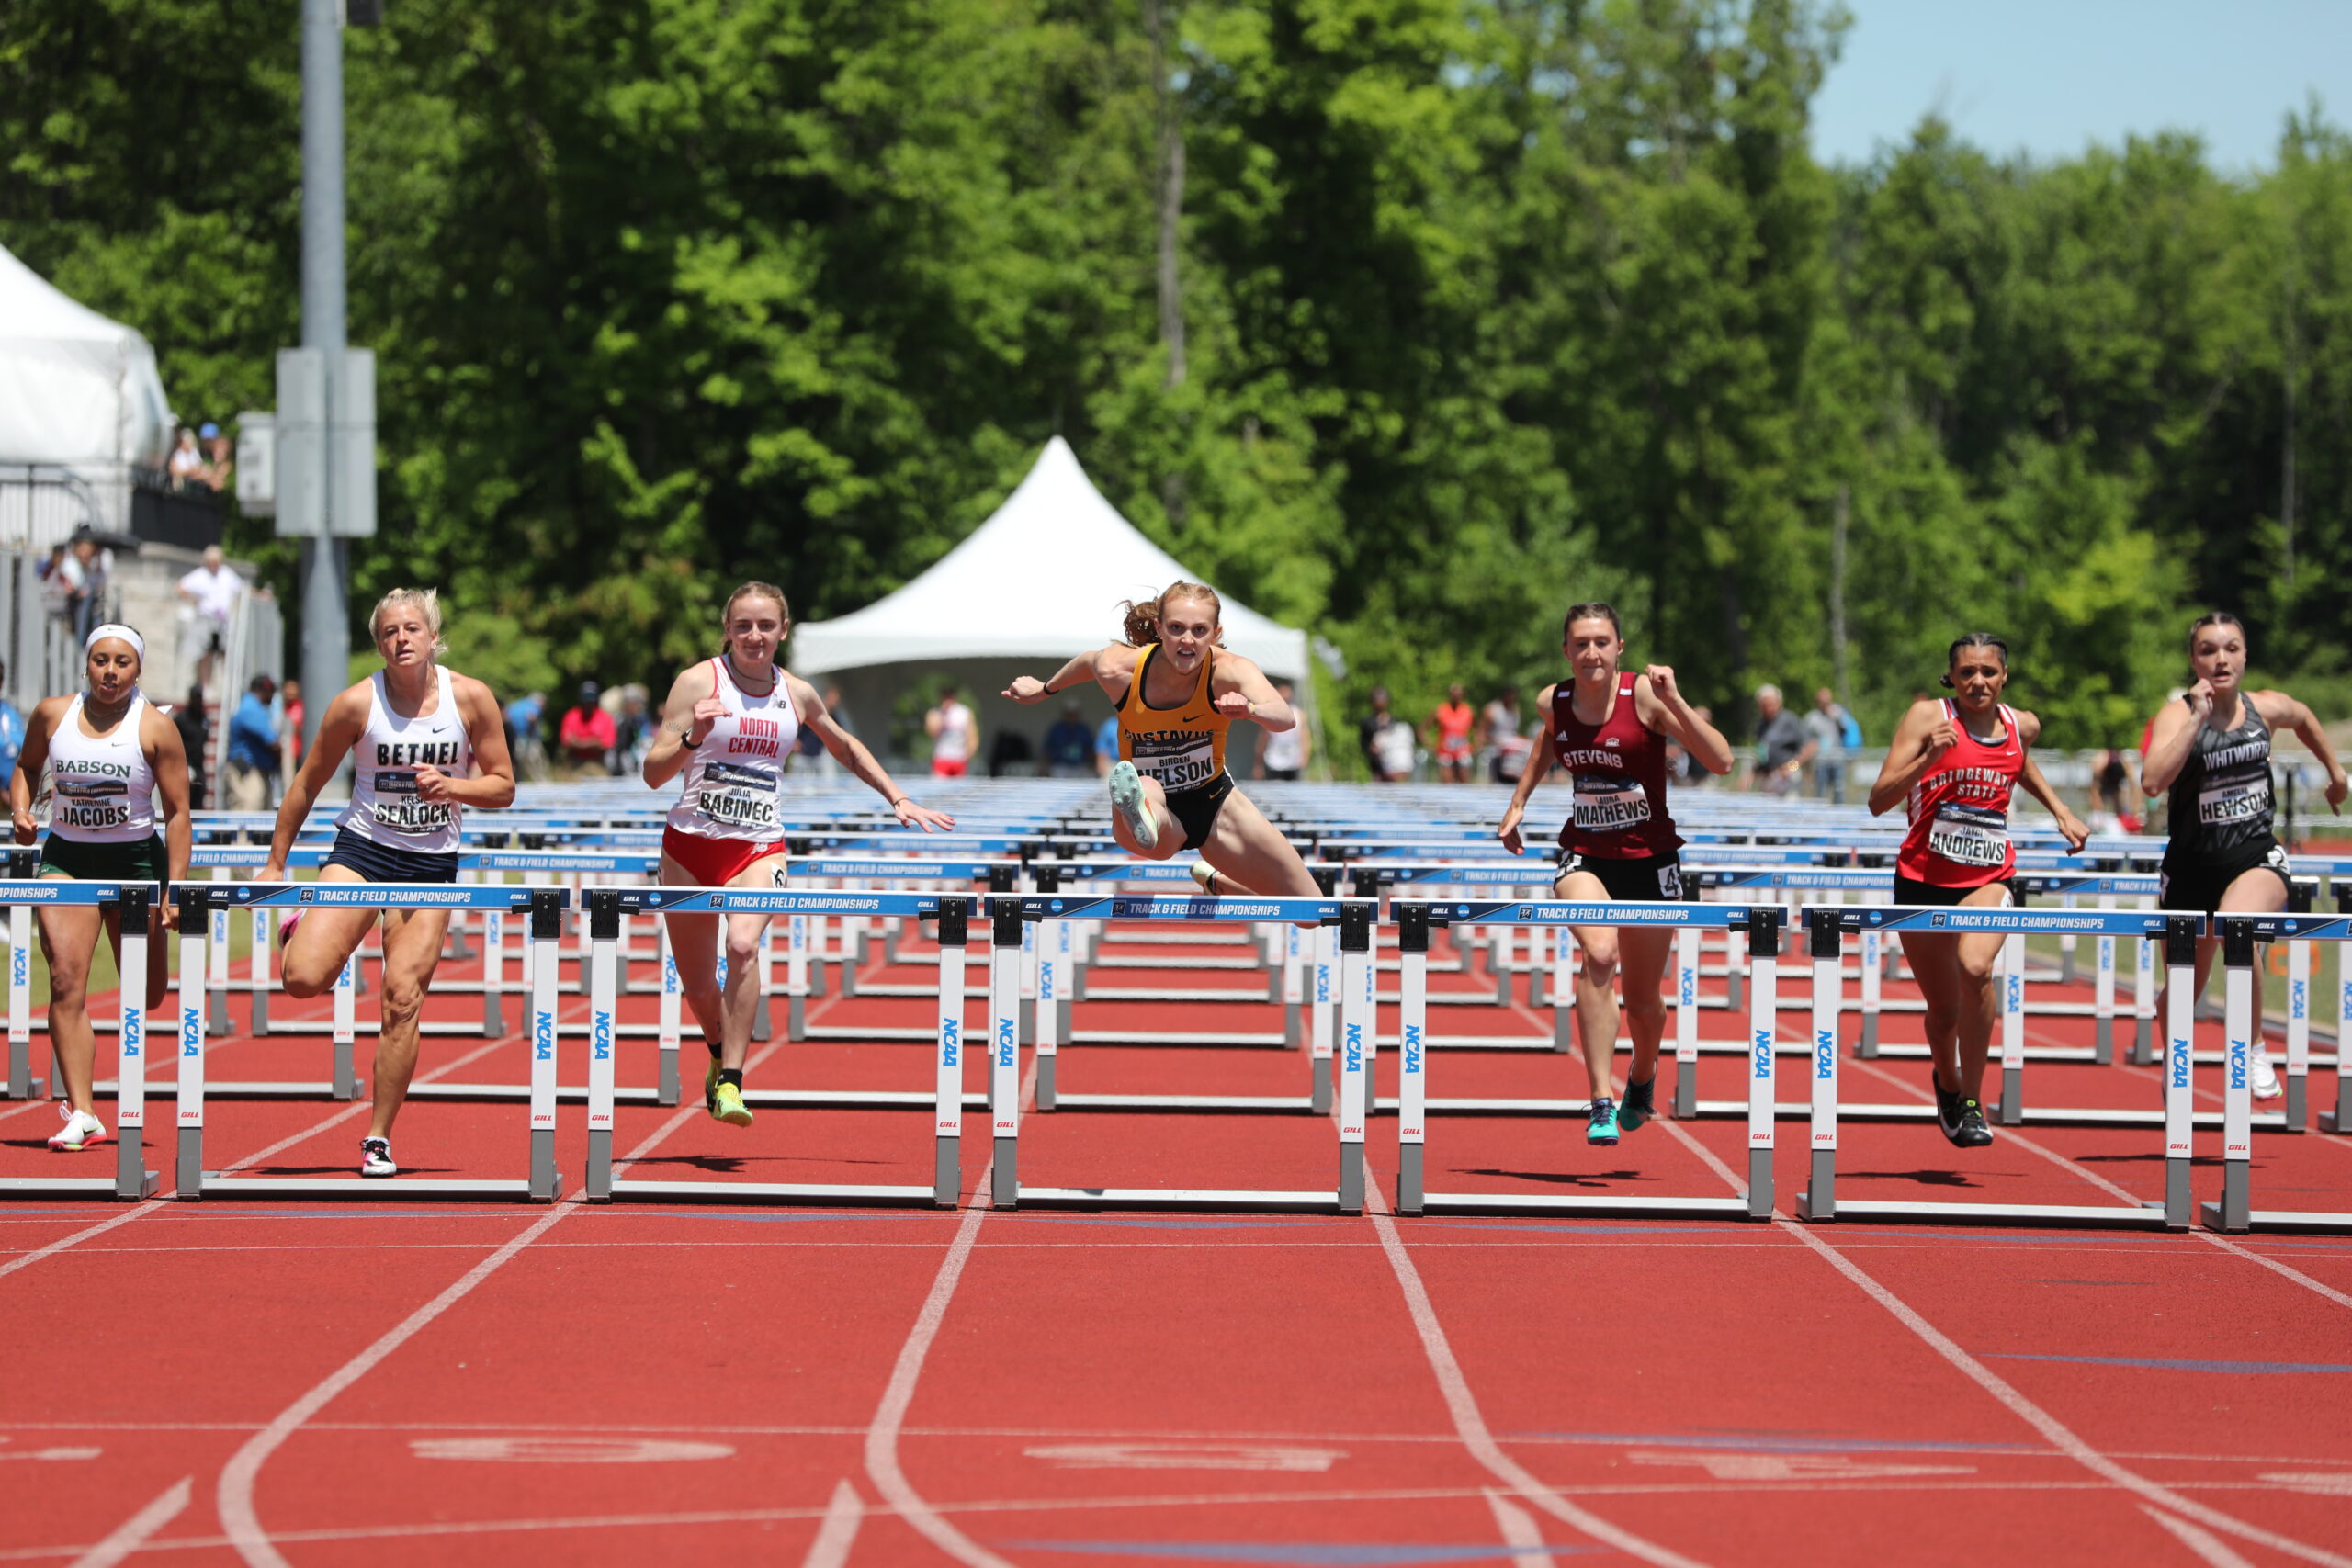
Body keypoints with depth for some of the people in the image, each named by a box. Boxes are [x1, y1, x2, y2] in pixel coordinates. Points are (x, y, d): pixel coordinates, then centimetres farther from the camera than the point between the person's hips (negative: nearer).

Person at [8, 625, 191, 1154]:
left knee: (146, 996, 7)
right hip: (66, 856, 1)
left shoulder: (156, 728, -9)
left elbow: (176, 813, -8)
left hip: (136, 858, -1)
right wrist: (21, 813, -3)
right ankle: (81, 1114, -15)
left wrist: (174, 891, -12)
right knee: (66, 980, -15)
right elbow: (26, 767, 18)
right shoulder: (52, 714, -2)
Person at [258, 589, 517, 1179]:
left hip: (433, 864, 1)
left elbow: (503, 786, 3)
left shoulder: (472, 699, -5)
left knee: (403, 1000, -7)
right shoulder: (357, 703, -8)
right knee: (304, 978, -19)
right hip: (362, 848, -1)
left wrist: (454, 786, -18)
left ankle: (378, 1139, 5)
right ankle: (297, 934, 20)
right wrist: (275, 864, 4)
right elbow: (308, 784, 3)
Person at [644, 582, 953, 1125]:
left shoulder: (797, 694, 6)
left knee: (743, 945, -28)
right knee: (697, 983, 8)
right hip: (692, 842, 0)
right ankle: (721, 1054, 41)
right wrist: (694, 737, -26)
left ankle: (730, 1082, -26)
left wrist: (898, 799, 23)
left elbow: (847, 748, 26)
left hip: (760, 848, 0)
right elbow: (653, 773, -9)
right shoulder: (699, 681, -4)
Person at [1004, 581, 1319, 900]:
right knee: (1147, 791, -41)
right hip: (1153, 802, -2)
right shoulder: (1119, 669, -22)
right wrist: (1044, 689, 23)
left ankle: (1216, 882, 29)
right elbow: (1088, 662, 4)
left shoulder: (1229, 670, -25)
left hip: (1215, 804, 2)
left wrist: (1250, 709, -66)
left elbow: (1285, 718, -44)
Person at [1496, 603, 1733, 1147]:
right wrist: (1517, 803, 18)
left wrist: (1674, 702, -28)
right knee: (1599, 952, -29)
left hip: (1649, 858, -1)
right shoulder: (1552, 702, -2)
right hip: (1585, 856, 1)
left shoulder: (1644, 694, -14)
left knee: (1643, 1000, 10)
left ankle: (1642, 1076, 46)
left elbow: (1721, 761, -21)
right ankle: (1601, 1101, -29)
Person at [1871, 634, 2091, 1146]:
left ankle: (1971, 1102, -17)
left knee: (1975, 967, -29)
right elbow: (1878, 801, -14)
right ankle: (1947, 1083, 43)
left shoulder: (2021, 725, 4)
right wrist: (1929, 757, -26)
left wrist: (2061, 811, 20)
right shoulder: (1927, 717, -7)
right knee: (1944, 1009, 8)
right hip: (1923, 877, -1)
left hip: (1989, 877, 1)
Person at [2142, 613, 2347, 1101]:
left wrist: (2335, 772, 30)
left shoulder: (2266, 708, -1)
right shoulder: (2178, 715, -12)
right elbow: (2152, 782, -30)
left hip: (2256, 857, 0)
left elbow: (2304, 718, 26)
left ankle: (2254, 1049, -15)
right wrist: (2197, 719, -29)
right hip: (2192, 864, 0)